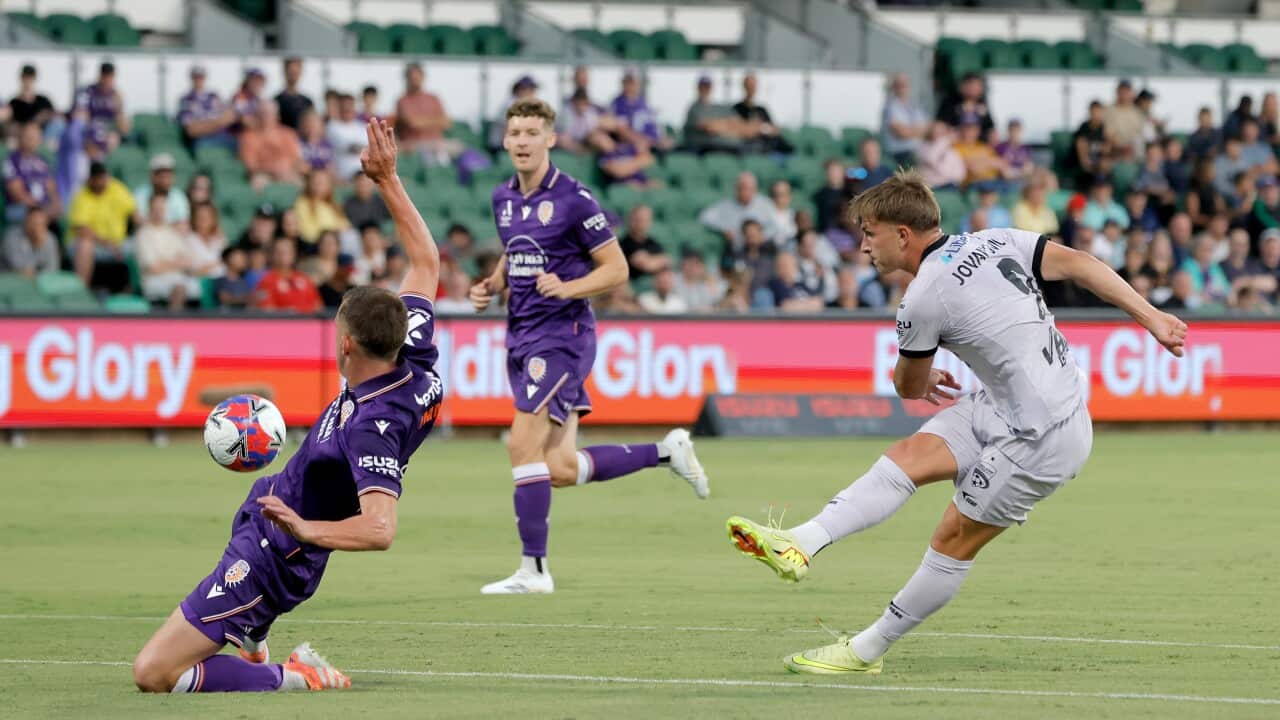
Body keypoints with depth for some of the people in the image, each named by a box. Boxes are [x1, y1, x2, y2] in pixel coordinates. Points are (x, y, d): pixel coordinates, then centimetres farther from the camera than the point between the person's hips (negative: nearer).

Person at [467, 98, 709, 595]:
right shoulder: (503, 198, 11)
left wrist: (566, 288, -23)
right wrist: (491, 285, 8)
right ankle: (666, 451, 24)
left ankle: (533, 568, -7)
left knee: (523, 445, -15)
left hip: (562, 334, -8)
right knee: (561, 469, 5)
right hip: (521, 337, 8)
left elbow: (616, 269, -8)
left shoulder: (572, 198, -11)